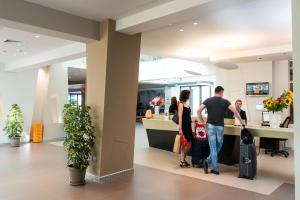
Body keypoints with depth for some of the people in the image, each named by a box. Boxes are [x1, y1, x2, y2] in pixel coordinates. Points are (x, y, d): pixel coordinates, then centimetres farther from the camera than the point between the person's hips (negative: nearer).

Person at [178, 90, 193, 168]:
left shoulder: (187, 104, 13)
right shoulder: (181, 104, -10)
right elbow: (180, 117, -15)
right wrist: (180, 129, -18)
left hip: (188, 126, 8)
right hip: (183, 126, -8)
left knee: (189, 144, 11)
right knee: (185, 144, -1)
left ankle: (183, 159, 24)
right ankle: (182, 162, 12)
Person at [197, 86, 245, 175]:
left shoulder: (208, 100, 4)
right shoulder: (225, 101, 2)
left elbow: (198, 111, -5)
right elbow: (234, 111, -8)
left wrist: (202, 121, 5)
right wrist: (241, 121, 3)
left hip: (210, 126, 1)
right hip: (220, 127, -1)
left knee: (213, 148, 3)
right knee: (218, 147, 15)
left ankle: (216, 169, 1)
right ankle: (208, 161, 6)